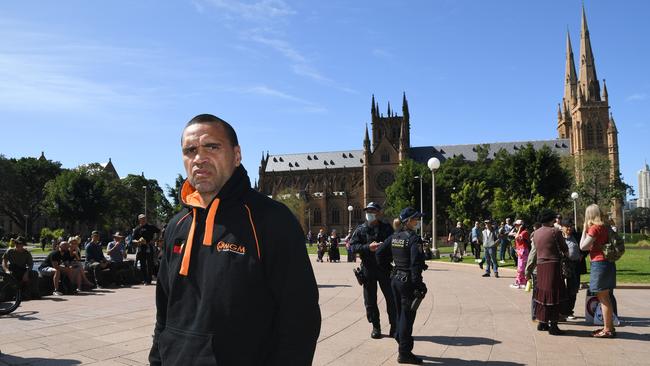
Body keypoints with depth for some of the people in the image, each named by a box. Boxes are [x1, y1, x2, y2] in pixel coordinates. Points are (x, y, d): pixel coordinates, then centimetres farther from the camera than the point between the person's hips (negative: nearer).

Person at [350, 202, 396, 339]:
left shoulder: (387, 228, 4)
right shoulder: (361, 229, 5)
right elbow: (352, 246, -2)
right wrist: (368, 247, -17)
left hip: (385, 268, -1)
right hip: (368, 268, 1)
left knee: (391, 297, 2)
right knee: (370, 299, 7)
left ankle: (394, 326, 15)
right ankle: (375, 327, 20)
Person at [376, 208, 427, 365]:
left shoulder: (394, 236, 7)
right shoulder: (414, 239, -16)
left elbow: (380, 252, 11)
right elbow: (416, 264, -23)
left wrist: (384, 268, 24)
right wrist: (418, 285, -21)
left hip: (395, 279, 8)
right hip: (407, 281, -8)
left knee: (400, 314, 18)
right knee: (407, 317, 0)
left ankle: (402, 348, 30)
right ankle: (404, 353, 6)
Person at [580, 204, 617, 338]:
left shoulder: (594, 228, -14)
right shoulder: (605, 227, 11)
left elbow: (583, 246, -12)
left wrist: (584, 230, -5)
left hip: (599, 263, -9)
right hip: (608, 263, 9)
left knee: (603, 298, -2)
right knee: (606, 298, 16)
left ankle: (608, 329, 4)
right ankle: (609, 327, 24)